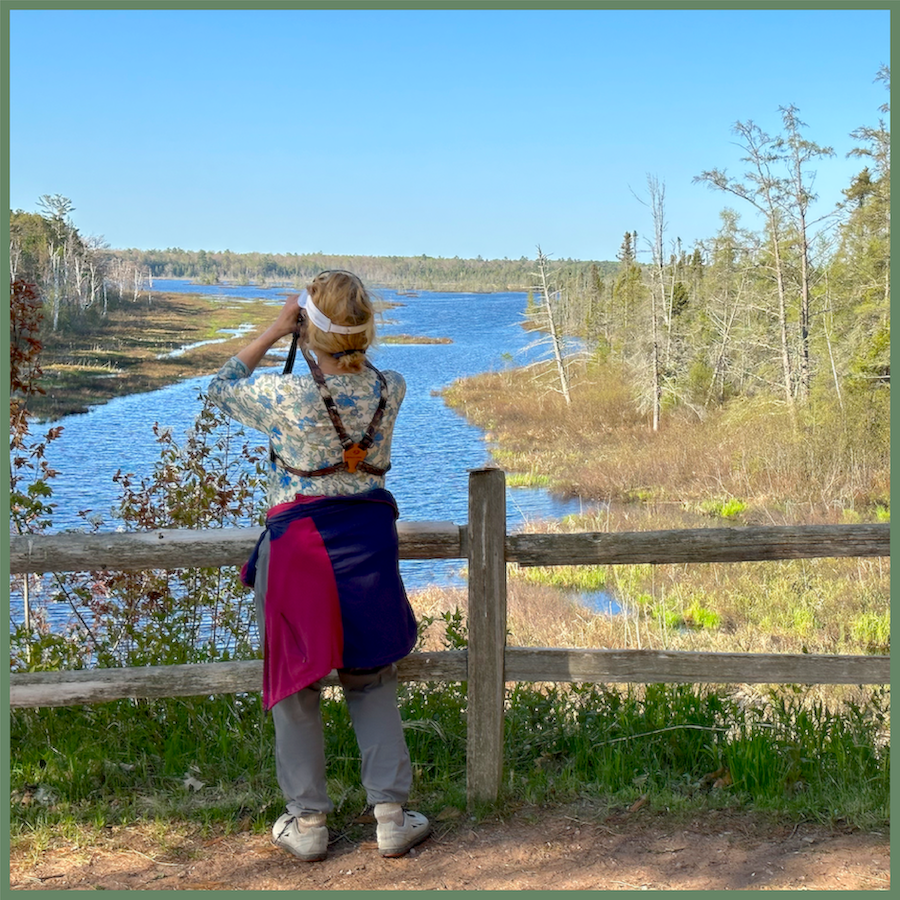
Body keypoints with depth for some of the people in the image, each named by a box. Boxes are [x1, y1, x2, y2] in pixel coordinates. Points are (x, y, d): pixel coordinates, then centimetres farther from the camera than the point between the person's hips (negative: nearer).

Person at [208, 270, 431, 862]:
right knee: (373, 682, 14)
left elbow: (223, 387, 2)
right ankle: (391, 815, 17)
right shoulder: (390, 391, -7)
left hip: (299, 541, -3)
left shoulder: (287, 395, -19)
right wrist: (345, 340, 10)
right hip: (370, 538, 3)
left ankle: (307, 823, 18)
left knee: (296, 685, 11)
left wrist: (274, 331, 3)